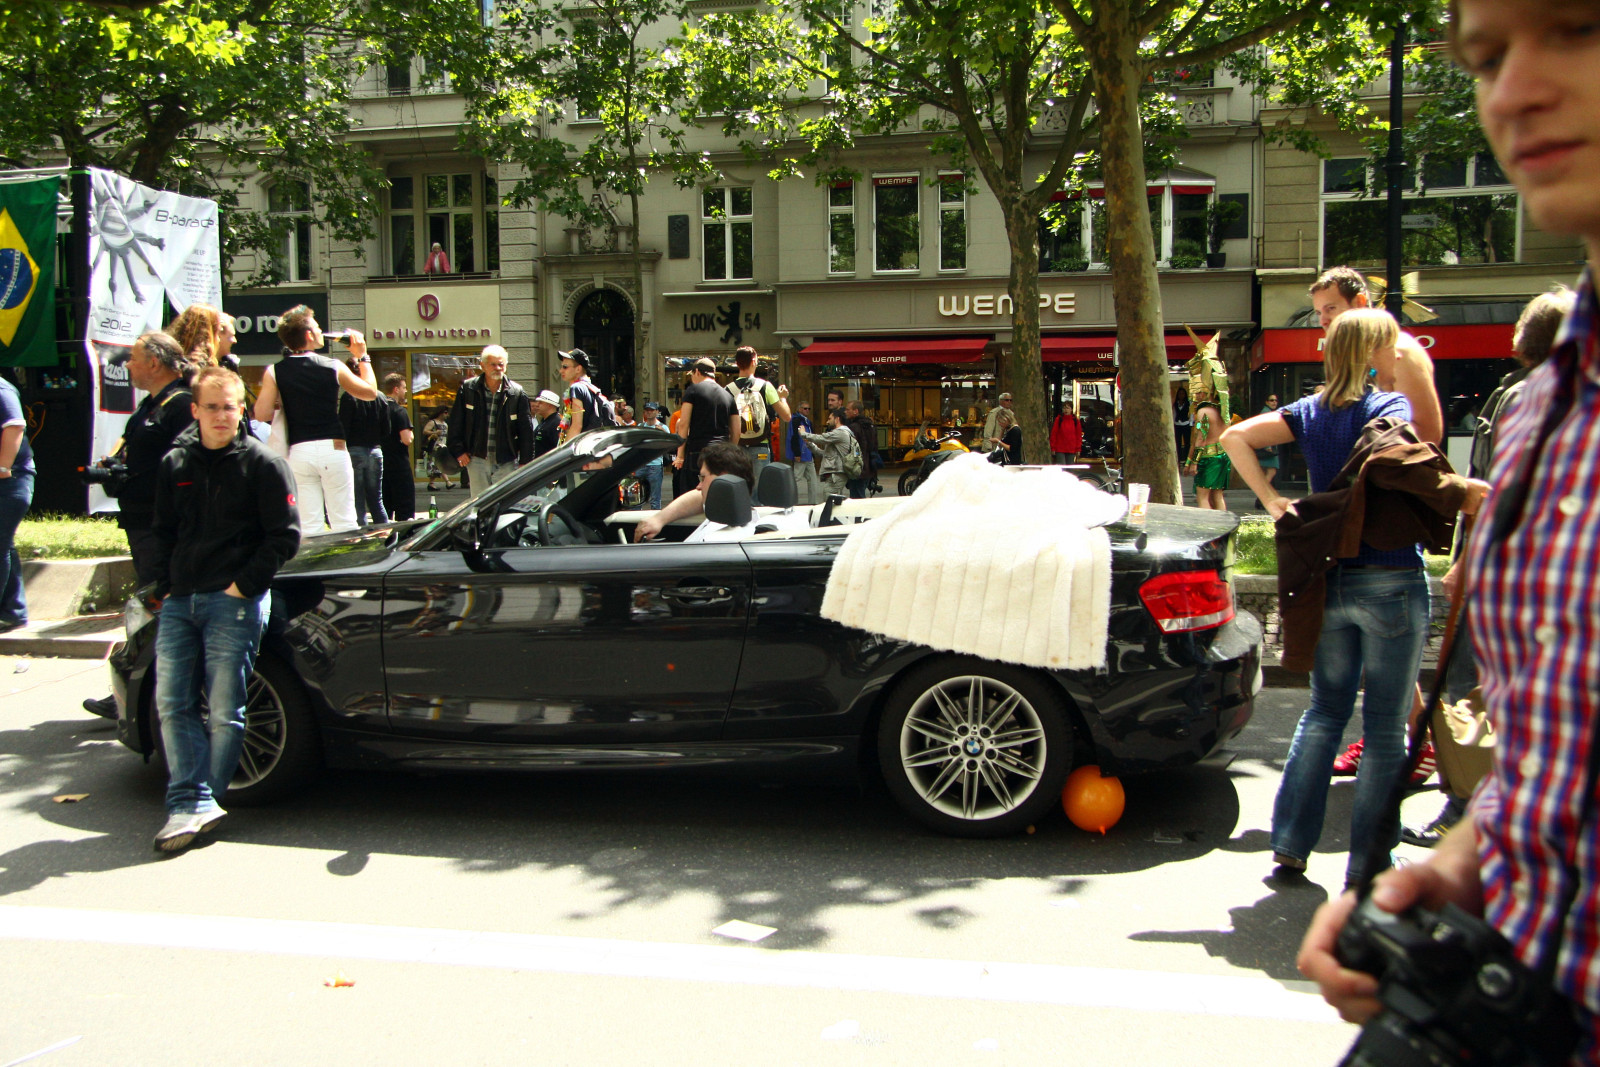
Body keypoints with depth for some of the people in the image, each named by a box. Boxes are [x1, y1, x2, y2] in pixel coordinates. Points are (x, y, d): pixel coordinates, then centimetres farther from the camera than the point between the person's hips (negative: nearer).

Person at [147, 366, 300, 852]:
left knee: (224, 711, -3)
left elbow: (284, 536, -4)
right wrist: (165, 587, 8)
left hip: (234, 601, -5)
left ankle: (202, 801, 6)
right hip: (180, 602, 6)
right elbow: (163, 533, 21)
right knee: (172, 703, -2)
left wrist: (244, 584, -10)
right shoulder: (175, 465, 15)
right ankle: (190, 803, -2)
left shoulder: (262, 464, 0)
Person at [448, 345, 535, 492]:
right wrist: (459, 451, 2)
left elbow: (526, 430, 0)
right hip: (477, 460, 1)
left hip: (506, 463, -1)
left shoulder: (517, 393, -3)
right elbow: (455, 423, 7)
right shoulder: (468, 389, 1)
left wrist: (524, 462, -2)